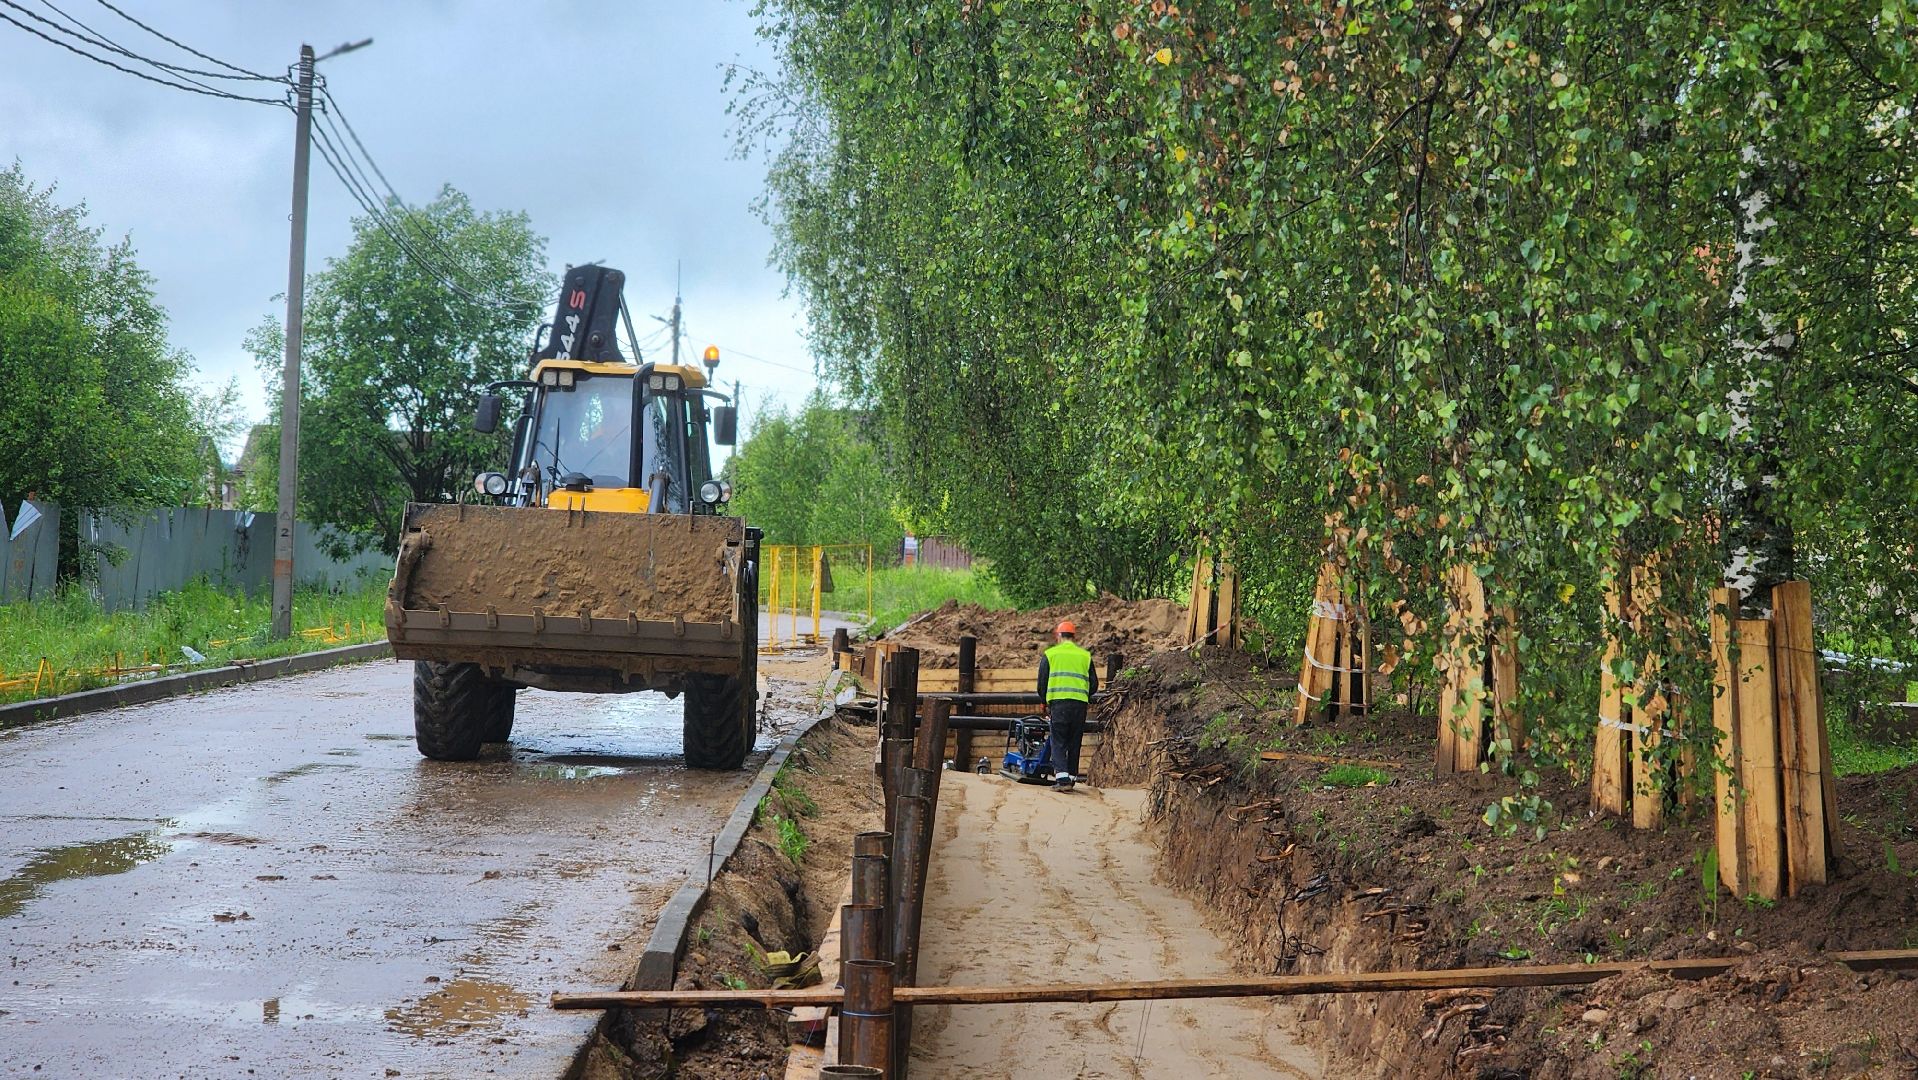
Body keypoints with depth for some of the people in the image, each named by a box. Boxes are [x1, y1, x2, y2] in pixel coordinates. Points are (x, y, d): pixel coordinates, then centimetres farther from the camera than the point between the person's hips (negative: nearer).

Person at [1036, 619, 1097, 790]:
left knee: (1058, 742, -1)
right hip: (1080, 704, 2)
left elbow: (1042, 683, 6)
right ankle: (1072, 778, 15)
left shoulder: (1050, 654, 7)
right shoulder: (1085, 656, 13)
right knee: (1074, 743, 12)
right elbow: (1094, 684, 11)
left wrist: (1046, 703, 20)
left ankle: (1062, 778, -15)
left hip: (1058, 702, -2)